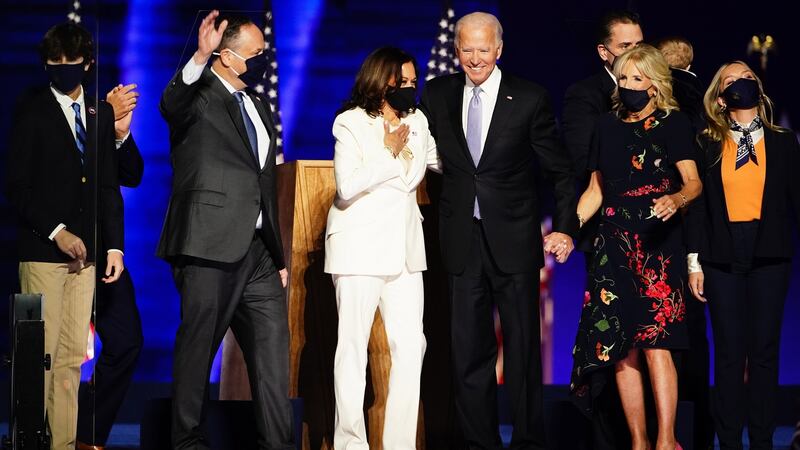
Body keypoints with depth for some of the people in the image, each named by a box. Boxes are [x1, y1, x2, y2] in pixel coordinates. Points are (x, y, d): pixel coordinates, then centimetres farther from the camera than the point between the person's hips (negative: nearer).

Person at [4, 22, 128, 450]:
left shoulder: (101, 114, 14)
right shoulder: (33, 113, 1)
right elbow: (17, 186, -4)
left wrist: (114, 244, 7)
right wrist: (56, 232, -12)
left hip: (84, 252, 4)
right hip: (42, 251, -4)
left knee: (72, 358, 3)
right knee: (41, 357, -7)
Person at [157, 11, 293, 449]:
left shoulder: (259, 109, 20)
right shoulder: (199, 97, -3)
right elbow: (172, 105, -30)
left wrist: (278, 257, 21)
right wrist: (200, 58, -49)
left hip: (257, 250, 7)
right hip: (210, 248, -7)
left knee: (273, 345, 4)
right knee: (198, 346, -1)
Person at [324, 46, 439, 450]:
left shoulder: (417, 122, 11)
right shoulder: (351, 123, -5)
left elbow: (441, 160, 28)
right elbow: (347, 185, -15)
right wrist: (390, 152, -12)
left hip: (404, 248, 5)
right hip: (361, 246, -5)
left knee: (410, 346, -1)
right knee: (354, 346, -2)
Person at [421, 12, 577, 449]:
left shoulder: (529, 99, -3)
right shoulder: (437, 94, 5)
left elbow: (559, 170, 1)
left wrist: (565, 228, -5)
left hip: (514, 240, -2)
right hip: (463, 241, 3)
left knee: (523, 346, 4)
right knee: (468, 348, 6)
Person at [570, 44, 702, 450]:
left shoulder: (673, 123, 3)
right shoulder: (607, 126, 15)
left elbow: (694, 182, -7)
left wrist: (676, 199, -28)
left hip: (659, 245, -4)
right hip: (614, 245, 4)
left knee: (655, 344, -14)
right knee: (620, 349, -1)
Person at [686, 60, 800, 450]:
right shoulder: (708, 145, 6)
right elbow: (699, 205, 6)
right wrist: (694, 261, 1)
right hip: (723, 258, 0)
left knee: (765, 351, 2)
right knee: (729, 352, 0)